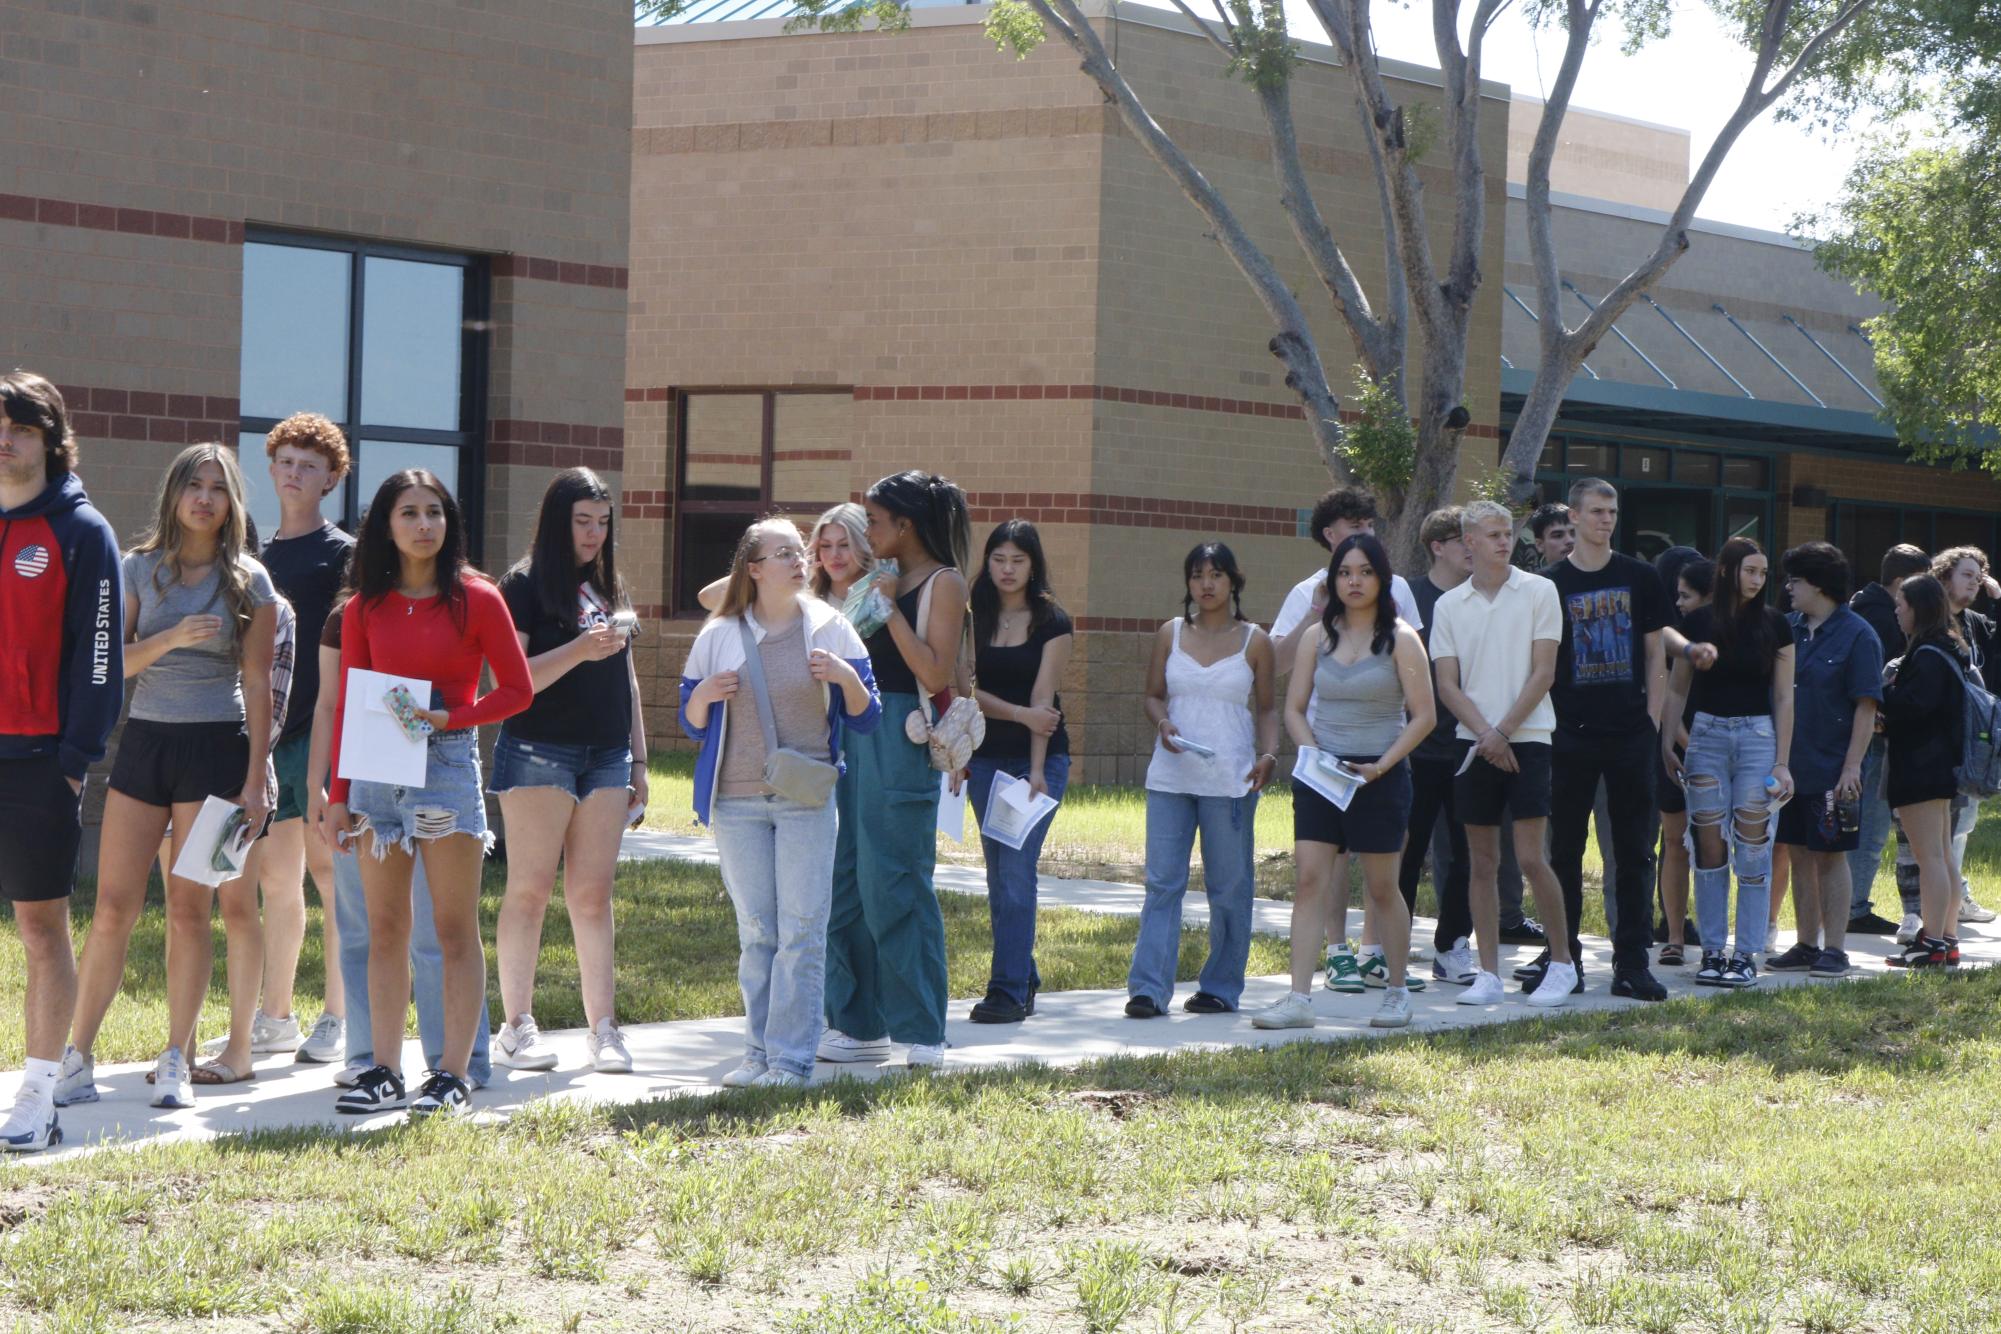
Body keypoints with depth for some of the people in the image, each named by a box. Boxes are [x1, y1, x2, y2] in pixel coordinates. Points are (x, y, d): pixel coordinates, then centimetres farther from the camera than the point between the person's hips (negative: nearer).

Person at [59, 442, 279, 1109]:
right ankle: (77, 1055, 4)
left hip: (215, 749, -1)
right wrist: (173, 637, -16)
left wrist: (254, 779, -4)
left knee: (189, 908, -1)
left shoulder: (248, 580, 3)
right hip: (144, 741, 1)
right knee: (114, 906, -2)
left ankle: (176, 1060, 7)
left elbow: (257, 684, 2)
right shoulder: (138, 570, 7)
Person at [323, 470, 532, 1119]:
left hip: (448, 764, -3)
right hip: (376, 768, 4)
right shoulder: (364, 608, 8)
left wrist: (448, 717, -14)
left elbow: (517, 689, 0)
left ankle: (453, 1076, 2)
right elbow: (347, 703, 11)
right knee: (385, 931, 5)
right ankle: (385, 1071, 10)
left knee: (455, 930, -1)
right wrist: (338, 794, 7)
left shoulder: (476, 599, -1)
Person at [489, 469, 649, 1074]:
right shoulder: (526, 583, -3)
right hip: (539, 752, -5)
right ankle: (517, 1025, 3)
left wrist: (638, 760, 18)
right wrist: (580, 650, -22)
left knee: (593, 893, 4)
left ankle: (601, 1027, 5)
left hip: (605, 756, 5)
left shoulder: (610, 587, 17)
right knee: (529, 889, -3)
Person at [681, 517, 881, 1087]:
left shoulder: (830, 628, 3)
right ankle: (759, 1051, 14)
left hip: (806, 800, -2)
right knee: (755, 931, 7)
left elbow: (865, 720, 3)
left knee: (802, 929, -6)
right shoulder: (719, 636, 5)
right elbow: (692, 726, 10)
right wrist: (704, 695, -11)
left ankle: (791, 1057, -3)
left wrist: (846, 677, -15)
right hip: (736, 800, 2)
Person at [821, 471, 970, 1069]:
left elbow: (937, 674, -14)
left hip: (902, 741, -8)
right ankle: (861, 1025, 17)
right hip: (855, 735, 8)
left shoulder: (944, 584, -5)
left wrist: (889, 612, -15)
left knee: (895, 886, -7)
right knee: (849, 883, 9)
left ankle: (923, 1034, -1)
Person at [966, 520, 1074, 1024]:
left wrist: (1037, 771, -16)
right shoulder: (971, 616, 5)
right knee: (999, 873, 7)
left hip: (1040, 756, -4)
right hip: (987, 756, 4)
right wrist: (1020, 713, -14)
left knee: (1016, 869, -12)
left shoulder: (1052, 622, -3)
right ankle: (1025, 980, 18)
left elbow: (1042, 697, -10)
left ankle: (1008, 991, -13)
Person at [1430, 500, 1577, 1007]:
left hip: (1526, 738, -3)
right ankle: (1488, 974, 9)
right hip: (1474, 741, 3)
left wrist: (1504, 731, -10)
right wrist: (1483, 732, -11)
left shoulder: (1538, 591, 0)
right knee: (1483, 861, 5)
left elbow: (1543, 672, -4)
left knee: (1530, 857, -8)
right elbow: (1447, 684, 4)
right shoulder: (1449, 605, 8)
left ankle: (1563, 964, 5)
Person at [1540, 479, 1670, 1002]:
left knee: (1634, 851, 2)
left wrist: (1651, 721, 1)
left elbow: (1655, 655, 10)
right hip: (1571, 736, -1)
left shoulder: (1640, 578, 7)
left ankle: (1632, 963, 6)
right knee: (1565, 850, 3)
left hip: (1630, 732, 1)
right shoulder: (1551, 583, 3)